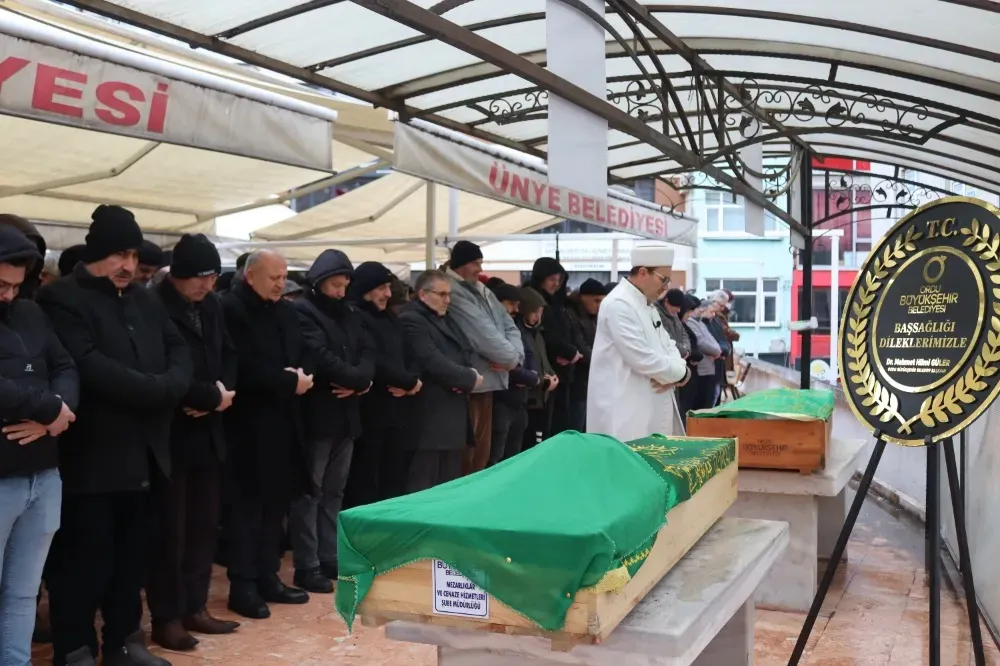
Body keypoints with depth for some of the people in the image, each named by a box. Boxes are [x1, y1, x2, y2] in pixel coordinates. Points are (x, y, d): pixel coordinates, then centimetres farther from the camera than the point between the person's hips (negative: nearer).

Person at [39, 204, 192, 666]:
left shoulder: (145, 301, 14)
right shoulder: (62, 299, -9)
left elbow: (179, 350, 8)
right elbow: (88, 366, -21)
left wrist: (169, 386, -13)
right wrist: (156, 389, -19)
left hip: (141, 452, 7)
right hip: (91, 456, -7)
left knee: (132, 556, 15)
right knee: (84, 559, 2)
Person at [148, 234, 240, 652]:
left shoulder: (212, 306, 10)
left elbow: (228, 355, 13)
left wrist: (222, 391, -7)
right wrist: (210, 395, -14)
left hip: (207, 432, 7)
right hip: (170, 433, -7)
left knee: (204, 525, 12)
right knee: (170, 528, 1)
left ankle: (194, 607, 23)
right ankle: (166, 617, 12)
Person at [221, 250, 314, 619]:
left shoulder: (286, 311, 14)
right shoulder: (230, 309, -11)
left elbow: (305, 353, 15)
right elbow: (242, 367, -21)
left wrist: (303, 375, -7)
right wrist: (288, 382, -16)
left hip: (283, 422, 8)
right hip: (248, 424, -8)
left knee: (275, 502, 12)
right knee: (246, 503, -1)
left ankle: (267, 577, 21)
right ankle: (242, 585, 6)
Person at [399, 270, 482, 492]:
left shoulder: (446, 320, 20)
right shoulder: (411, 320, -10)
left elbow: (468, 351, 17)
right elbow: (433, 363, -20)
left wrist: (470, 373, -6)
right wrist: (469, 379, -9)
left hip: (455, 413, 9)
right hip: (430, 417, -9)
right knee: (423, 488, -4)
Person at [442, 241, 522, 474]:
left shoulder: (483, 291, 16)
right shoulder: (453, 293, -13)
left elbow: (508, 325, 13)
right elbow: (482, 333, -18)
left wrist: (515, 354, -6)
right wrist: (510, 358, -7)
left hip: (489, 379, 9)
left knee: (482, 447, 14)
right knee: (465, 448, -3)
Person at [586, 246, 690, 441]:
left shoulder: (647, 305, 16)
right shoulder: (619, 304, -17)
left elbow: (667, 345, 18)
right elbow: (642, 359, -22)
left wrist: (674, 373, -5)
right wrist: (680, 373, -8)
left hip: (650, 406, 10)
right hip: (625, 410, -10)